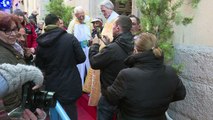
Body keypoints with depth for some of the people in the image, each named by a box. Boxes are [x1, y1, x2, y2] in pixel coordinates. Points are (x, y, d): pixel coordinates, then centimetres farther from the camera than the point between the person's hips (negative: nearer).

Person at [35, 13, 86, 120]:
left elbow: (39, 66, 4)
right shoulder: (70, 38, -13)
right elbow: (81, 58, -8)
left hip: (52, 87, 2)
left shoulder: (41, 43, -6)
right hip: (70, 85, -2)